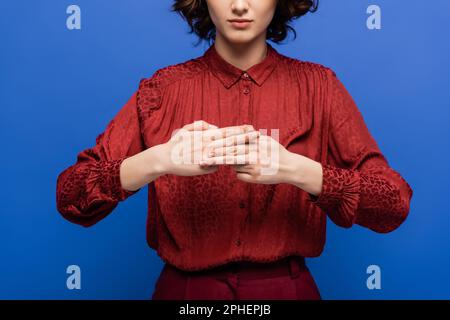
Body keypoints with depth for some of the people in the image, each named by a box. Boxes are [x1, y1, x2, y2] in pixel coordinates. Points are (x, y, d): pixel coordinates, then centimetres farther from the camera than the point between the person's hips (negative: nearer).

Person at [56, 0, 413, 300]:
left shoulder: (318, 85, -6)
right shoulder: (163, 89, -7)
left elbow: (394, 205, -13)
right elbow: (71, 197, -11)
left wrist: (294, 169, -29)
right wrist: (159, 160, -29)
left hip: (287, 288, 1)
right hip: (186, 289, 0)